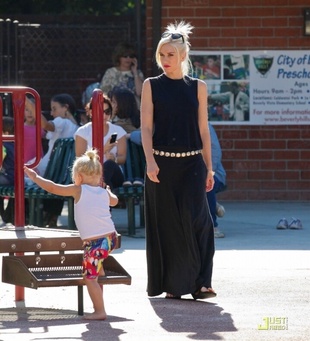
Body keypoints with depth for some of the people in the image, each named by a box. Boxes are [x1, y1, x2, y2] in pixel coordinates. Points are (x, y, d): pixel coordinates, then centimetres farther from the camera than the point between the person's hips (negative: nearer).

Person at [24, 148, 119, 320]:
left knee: (89, 277, -2)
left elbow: (53, 188, -4)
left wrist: (35, 177, 8)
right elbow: (114, 201, 37)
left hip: (93, 242, -7)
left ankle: (99, 311, -4)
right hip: (110, 237, 7)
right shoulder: (104, 192, 13)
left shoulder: (78, 190, -4)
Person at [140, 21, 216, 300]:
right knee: (165, 223, 2)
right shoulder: (151, 86, 4)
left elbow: (203, 130, 9)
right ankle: (171, 284, 10)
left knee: (195, 220, -11)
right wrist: (150, 161, -15)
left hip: (192, 163, 0)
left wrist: (209, 168, 6)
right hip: (162, 163, 0)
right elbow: (146, 127, -2)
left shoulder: (198, 87, 7)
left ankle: (198, 282, -9)